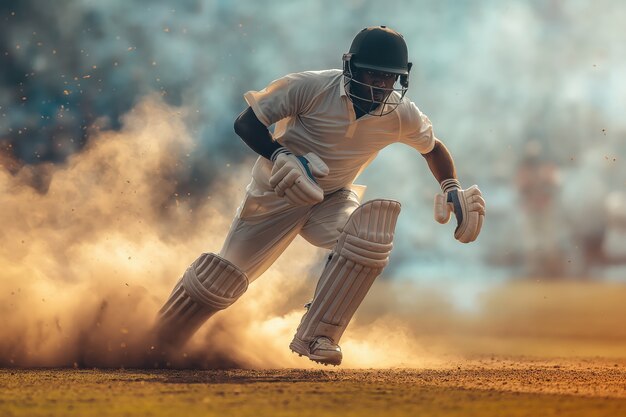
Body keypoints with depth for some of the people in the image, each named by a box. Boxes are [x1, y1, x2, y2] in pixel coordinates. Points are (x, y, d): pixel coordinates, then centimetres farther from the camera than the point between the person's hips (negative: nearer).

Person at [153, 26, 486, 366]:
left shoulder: (400, 115, -14)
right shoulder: (312, 88, -25)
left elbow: (433, 148, 8)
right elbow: (246, 122, -19)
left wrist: (452, 190, -8)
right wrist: (280, 156, -36)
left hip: (333, 199, 2)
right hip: (277, 193, -2)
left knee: (371, 236, -29)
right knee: (223, 279, 2)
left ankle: (315, 337, -20)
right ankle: (158, 341, 29)